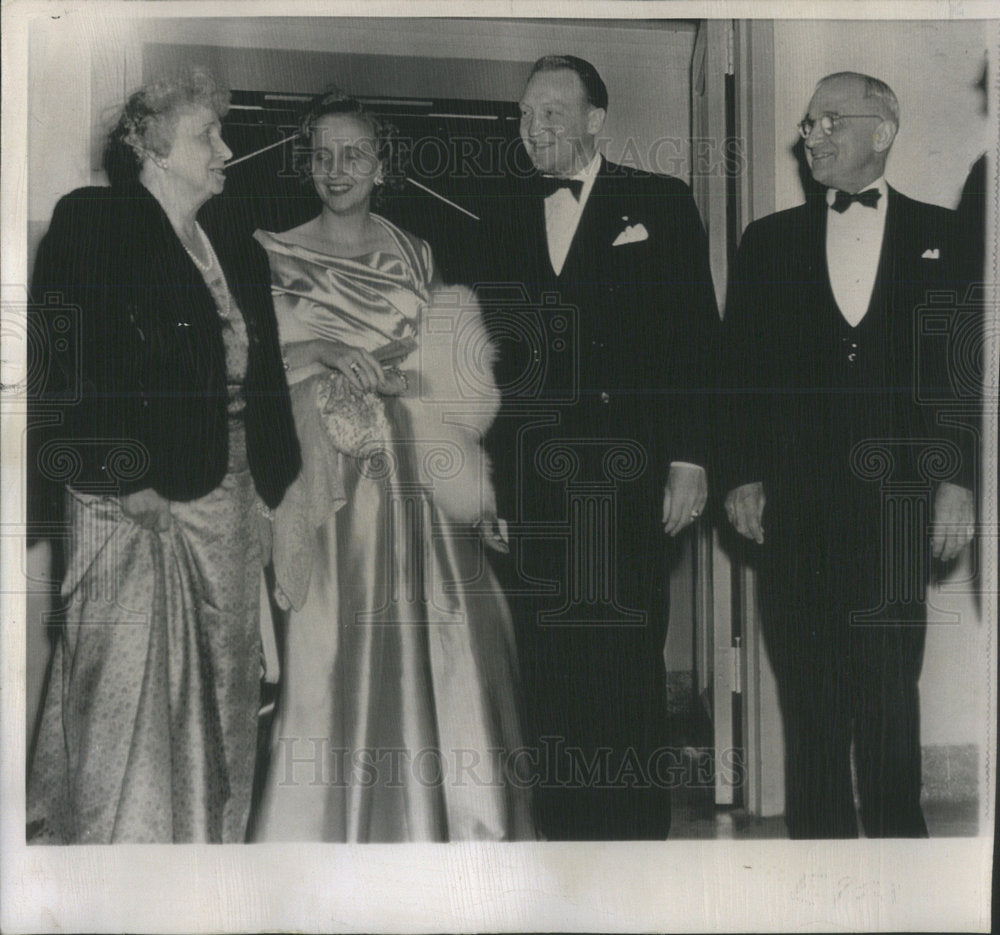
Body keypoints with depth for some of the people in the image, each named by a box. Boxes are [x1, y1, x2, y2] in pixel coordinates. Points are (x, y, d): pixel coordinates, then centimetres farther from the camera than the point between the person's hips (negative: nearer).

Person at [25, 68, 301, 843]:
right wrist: (118, 477, -18)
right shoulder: (92, 225, -2)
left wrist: (274, 488, 10)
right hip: (132, 504, -6)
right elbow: (62, 361, -11)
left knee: (222, 702, 8)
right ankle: (113, 842, 6)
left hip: (230, 503, 6)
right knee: (124, 693, -5)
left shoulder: (241, 255, 18)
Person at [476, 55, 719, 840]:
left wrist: (689, 460, -7)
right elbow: (497, 343, 13)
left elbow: (696, 337, 0)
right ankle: (565, 817, 15)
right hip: (531, 474, 3)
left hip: (625, 472, -3)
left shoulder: (661, 204, 4)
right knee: (548, 656, 4)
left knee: (628, 655, 0)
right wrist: (486, 464, 6)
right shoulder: (506, 217, 14)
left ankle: (637, 820, 12)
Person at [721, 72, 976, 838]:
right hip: (797, 501, 2)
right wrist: (743, 476, 2)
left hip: (895, 495, -1)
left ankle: (896, 829, 13)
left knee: (890, 682, 1)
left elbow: (963, 363, 3)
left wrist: (957, 479, -3)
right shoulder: (771, 241, 12)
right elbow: (741, 367, 9)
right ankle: (819, 832, 12)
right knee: (809, 686, 3)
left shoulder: (939, 235, 8)